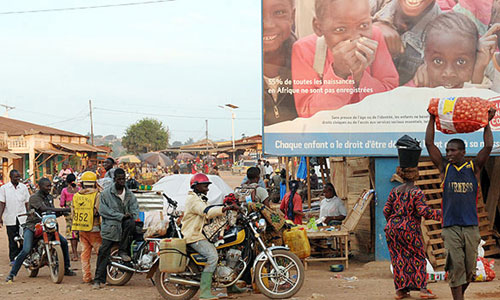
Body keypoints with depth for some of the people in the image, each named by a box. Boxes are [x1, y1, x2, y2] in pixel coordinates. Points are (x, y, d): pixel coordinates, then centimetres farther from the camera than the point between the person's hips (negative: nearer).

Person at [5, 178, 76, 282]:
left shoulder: (50, 197, 12)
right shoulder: (34, 197, -14)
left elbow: (52, 212, 15)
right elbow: (45, 209, -27)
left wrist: (60, 212, -10)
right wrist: (66, 209, -29)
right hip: (32, 226, -7)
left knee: (64, 242, -2)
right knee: (26, 250, -22)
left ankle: (66, 268, 11)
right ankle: (11, 274, -10)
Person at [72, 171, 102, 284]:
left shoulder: (76, 196, 7)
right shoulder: (97, 196, -12)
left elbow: (73, 214, 11)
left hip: (81, 230, 6)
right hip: (94, 229, -6)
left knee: (85, 252, 11)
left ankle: (86, 277, 12)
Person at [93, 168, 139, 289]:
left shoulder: (129, 194, 12)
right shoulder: (106, 193, -2)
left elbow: (135, 207, 10)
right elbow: (103, 210, -9)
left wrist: (133, 215, -15)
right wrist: (121, 216, -15)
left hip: (124, 222, 3)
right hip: (111, 225, -3)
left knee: (131, 223, -30)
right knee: (103, 252, -8)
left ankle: (123, 251, -12)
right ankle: (98, 279, 0)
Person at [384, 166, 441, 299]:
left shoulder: (394, 191, 8)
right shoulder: (417, 192, -8)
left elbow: (386, 210, 7)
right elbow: (423, 211, -16)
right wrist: (440, 214, -7)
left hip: (392, 228, 5)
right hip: (409, 229, -5)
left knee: (398, 258, 10)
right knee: (418, 258, 6)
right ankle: (422, 288, 3)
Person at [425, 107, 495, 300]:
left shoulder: (474, 168, 8)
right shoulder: (444, 168, 8)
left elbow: (488, 147, 0)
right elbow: (429, 144, 4)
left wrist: (487, 122, 3)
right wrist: (432, 119, 3)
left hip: (471, 226, 1)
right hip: (450, 226, -1)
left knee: (470, 268, 5)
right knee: (456, 267, -6)